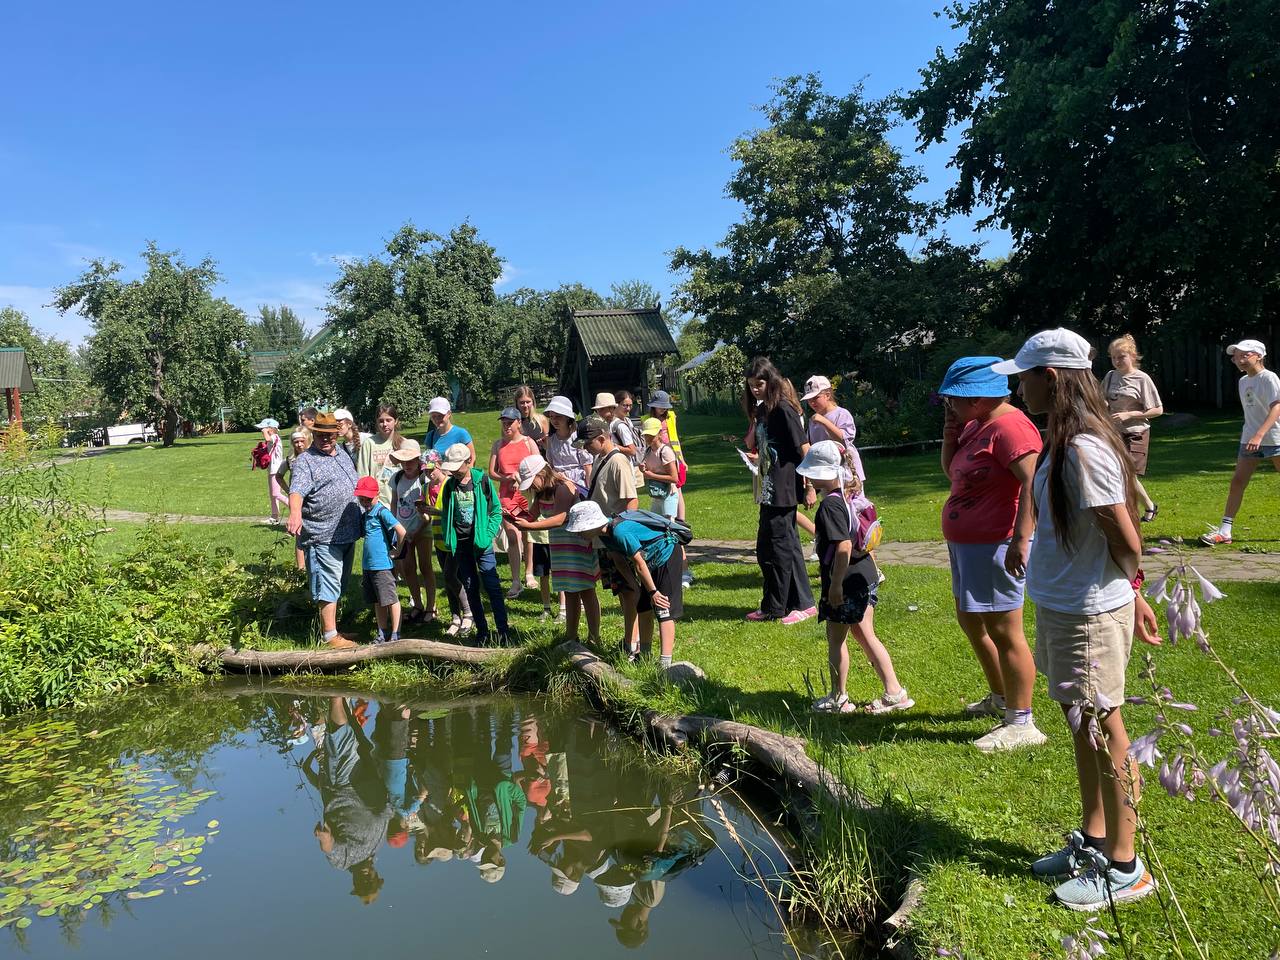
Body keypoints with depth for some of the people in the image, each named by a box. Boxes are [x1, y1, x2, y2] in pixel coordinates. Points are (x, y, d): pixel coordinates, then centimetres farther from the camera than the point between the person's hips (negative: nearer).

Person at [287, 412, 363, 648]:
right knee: (328, 585, -4)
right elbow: (297, 490, -28)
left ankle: (332, 626, 29)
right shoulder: (305, 461, -12)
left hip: (347, 533, 8)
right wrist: (295, 513, -46)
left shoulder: (342, 454, 14)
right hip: (324, 537, -8)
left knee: (339, 585, 17)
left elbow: (354, 485, 26)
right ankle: (330, 635, 3)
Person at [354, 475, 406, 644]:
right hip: (368, 566, 9)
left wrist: (397, 551, -13)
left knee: (391, 600, 0)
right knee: (377, 602, 15)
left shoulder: (382, 512, -13)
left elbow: (401, 531, -25)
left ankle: (395, 635, 7)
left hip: (383, 565, -9)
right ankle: (382, 634, 25)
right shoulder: (365, 515, 13)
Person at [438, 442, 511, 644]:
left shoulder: (482, 481, -6)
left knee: (492, 586, -6)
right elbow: (445, 514, 12)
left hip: (481, 542, -4)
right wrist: (447, 538, 1)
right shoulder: (450, 485, 4)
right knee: (470, 588, 8)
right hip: (460, 544, 4)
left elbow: (496, 511, -2)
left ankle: (503, 630, 0)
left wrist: (488, 535, -11)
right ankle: (481, 631, 17)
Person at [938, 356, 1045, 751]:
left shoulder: (1008, 426, -19)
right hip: (966, 542, 11)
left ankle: (1021, 724, 8)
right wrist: (950, 432, 3)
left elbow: (1034, 481, -28)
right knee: (970, 620, 22)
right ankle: (1000, 698, 39)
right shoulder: (976, 424, 12)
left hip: (995, 546, -11)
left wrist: (1021, 538, -34)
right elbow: (951, 471, 17)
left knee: (1002, 630, -4)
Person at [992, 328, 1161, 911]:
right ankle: (1093, 840, 37)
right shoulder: (1063, 441, 7)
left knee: (1102, 730, 4)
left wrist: (1128, 590, -1)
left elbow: (1125, 539, -20)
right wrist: (1133, 594, 16)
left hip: (1090, 613, -10)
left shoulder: (1084, 449, -23)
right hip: (1062, 605, 10)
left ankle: (1124, 868, 20)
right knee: (1081, 725, 20)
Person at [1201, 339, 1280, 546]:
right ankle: (1224, 531, -5)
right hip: (1249, 440, 6)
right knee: (1237, 481, -3)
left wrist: (1259, 435, -33)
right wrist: (1248, 434, 15)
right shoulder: (1243, 381, 12)